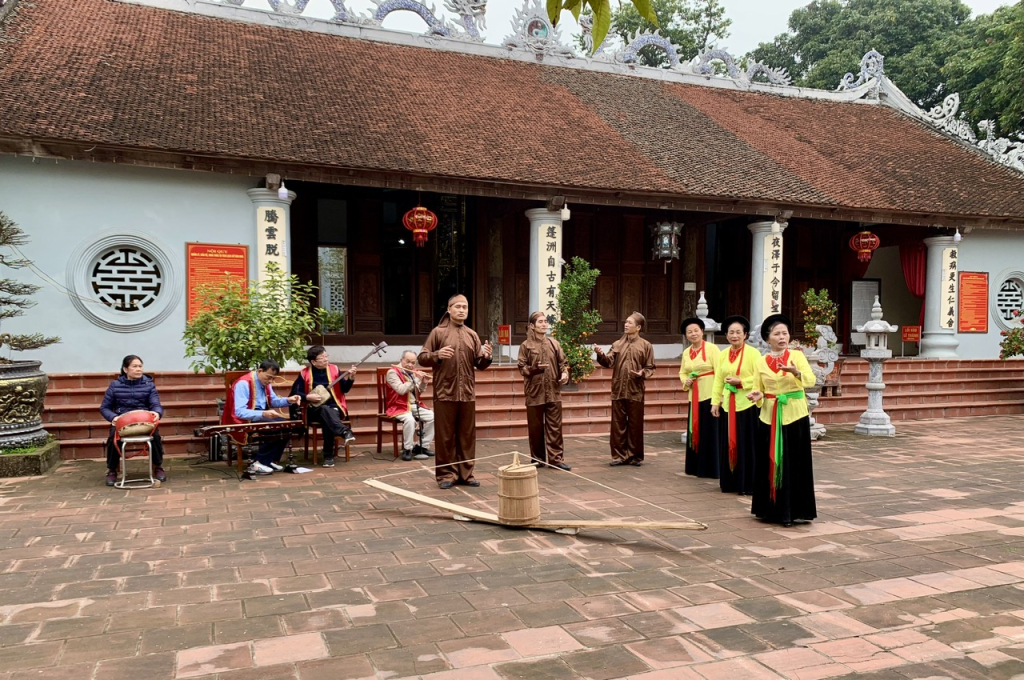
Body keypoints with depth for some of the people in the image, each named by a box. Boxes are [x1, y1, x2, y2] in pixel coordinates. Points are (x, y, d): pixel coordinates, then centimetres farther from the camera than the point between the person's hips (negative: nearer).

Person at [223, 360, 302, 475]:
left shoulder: (265, 382, 6)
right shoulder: (243, 383, -22)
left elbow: (273, 401, 17)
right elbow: (239, 412, -30)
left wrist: (288, 400, -4)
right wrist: (263, 414, -42)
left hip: (261, 417, 9)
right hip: (245, 421, -9)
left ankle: (271, 460, 1)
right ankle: (258, 464, -17)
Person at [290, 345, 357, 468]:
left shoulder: (334, 369, 4)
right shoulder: (304, 373, 1)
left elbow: (344, 389, -1)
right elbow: (293, 393, -1)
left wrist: (351, 378, -18)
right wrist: (308, 397, -16)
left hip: (334, 408, 1)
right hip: (314, 410, -1)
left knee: (328, 420, -35)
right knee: (325, 409, -38)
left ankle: (328, 456, -33)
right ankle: (345, 432, -56)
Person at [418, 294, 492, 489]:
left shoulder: (472, 335, 12)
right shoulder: (438, 332, 1)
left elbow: (479, 365, 12)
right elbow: (422, 358, -2)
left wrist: (486, 357, -9)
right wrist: (437, 355, -20)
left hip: (467, 394, 4)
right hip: (445, 393, -4)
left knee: (467, 435, 8)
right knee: (445, 435, 2)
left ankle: (466, 473, 17)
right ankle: (446, 474, 11)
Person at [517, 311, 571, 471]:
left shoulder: (554, 343, 8)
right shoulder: (526, 345, -1)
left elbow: (562, 362, 10)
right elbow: (522, 368, -3)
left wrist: (565, 373, -9)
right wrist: (534, 368, -20)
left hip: (553, 392, 2)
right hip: (535, 392, -2)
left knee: (555, 427, 3)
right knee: (536, 428, 7)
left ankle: (556, 458, 8)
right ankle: (537, 459, 18)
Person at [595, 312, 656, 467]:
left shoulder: (646, 346, 1)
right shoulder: (617, 344, 9)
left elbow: (650, 368, 2)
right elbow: (609, 362, -1)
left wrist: (643, 374, -17)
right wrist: (601, 355, -19)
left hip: (636, 392, -2)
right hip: (618, 391, 2)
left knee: (635, 425, 6)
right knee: (618, 425, 6)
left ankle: (635, 456, 16)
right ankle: (619, 455, 14)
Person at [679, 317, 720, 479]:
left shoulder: (711, 348, -8)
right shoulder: (686, 352, 10)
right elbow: (682, 372, 19)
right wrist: (686, 381, -4)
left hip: (710, 395, -6)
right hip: (694, 396, 6)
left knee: (710, 432, -2)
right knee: (694, 430, 11)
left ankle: (711, 467, 7)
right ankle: (695, 465, 22)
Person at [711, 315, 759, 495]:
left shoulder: (753, 353, -5)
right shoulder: (722, 355, 10)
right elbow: (718, 380, 8)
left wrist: (740, 382, -19)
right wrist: (715, 402, 2)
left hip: (747, 405, -5)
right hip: (727, 405, 5)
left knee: (746, 445, -1)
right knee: (728, 444, 9)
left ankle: (747, 484, 8)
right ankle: (730, 482, 18)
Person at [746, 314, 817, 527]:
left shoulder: (797, 355, -2)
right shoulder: (762, 361, 5)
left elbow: (811, 381, -15)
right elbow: (759, 390, 9)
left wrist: (796, 372, -35)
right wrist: (757, 396, -14)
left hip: (794, 416, -2)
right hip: (770, 417, 2)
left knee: (794, 464, 1)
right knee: (770, 463, 5)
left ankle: (791, 511, 8)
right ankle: (772, 509, 16)